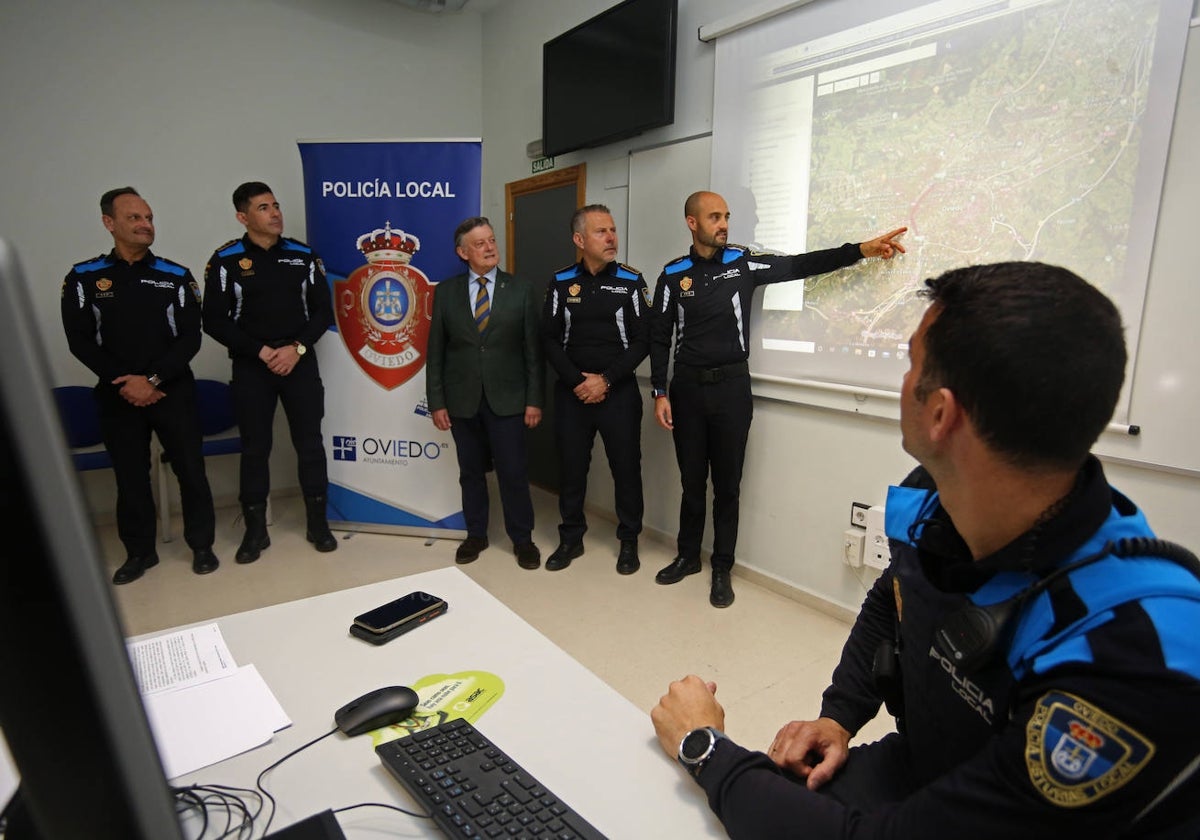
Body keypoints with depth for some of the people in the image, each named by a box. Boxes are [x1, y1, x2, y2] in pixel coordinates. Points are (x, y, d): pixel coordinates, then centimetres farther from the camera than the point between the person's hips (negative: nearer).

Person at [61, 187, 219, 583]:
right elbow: (80, 341, -2)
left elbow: (190, 339, -4)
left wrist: (153, 379, -14)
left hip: (173, 391, -1)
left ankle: (201, 545, 17)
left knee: (190, 469, 2)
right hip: (118, 396, 1)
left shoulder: (176, 276, 1)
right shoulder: (84, 278, 2)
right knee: (130, 476, 10)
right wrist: (124, 382, -12)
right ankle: (140, 551, 25)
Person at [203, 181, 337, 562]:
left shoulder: (303, 255, 4)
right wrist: (261, 352, -12)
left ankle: (317, 523, 19)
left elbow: (322, 310, 3)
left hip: (300, 362, 1)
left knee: (310, 442, 5)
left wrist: (297, 348, -10)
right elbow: (215, 321, -4)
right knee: (254, 448, 6)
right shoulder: (226, 260, -3)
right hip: (251, 366, -1)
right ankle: (255, 529, 20)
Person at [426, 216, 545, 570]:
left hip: (507, 398, -1)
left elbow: (533, 349, 0)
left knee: (514, 472, 3)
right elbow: (436, 351, 5)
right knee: (471, 472, 13)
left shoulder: (521, 289, 1)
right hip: (462, 400, 2)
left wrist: (534, 399, -5)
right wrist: (436, 401, 0)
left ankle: (522, 538, 21)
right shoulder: (445, 291, 4)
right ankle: (476, 534, 30)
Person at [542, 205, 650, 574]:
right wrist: (577, 381, -10)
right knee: (571, 467, 10)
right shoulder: (561, 283, 3)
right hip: (571, 392, 2)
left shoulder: (631, 281, -1)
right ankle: (571, 538, 28)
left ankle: (629, 541, 24)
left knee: (626, 467, 5)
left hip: (619, 392, -1)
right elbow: (551, 340, 2)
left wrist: (606, 379, -12)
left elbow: (642, 340, -4)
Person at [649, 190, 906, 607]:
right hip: (687, 387, 0)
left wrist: (861, 249, -11)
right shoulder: (674, 274, 2)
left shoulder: (744, 263, 2)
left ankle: (722, 568, 21)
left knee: (727, 482, 7)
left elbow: (800, 265, -1)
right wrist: (660, 393, -2)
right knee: (692, 480, 11)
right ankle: (688, 556, 29)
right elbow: (659, 338, 2)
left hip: (732, 386, 0)